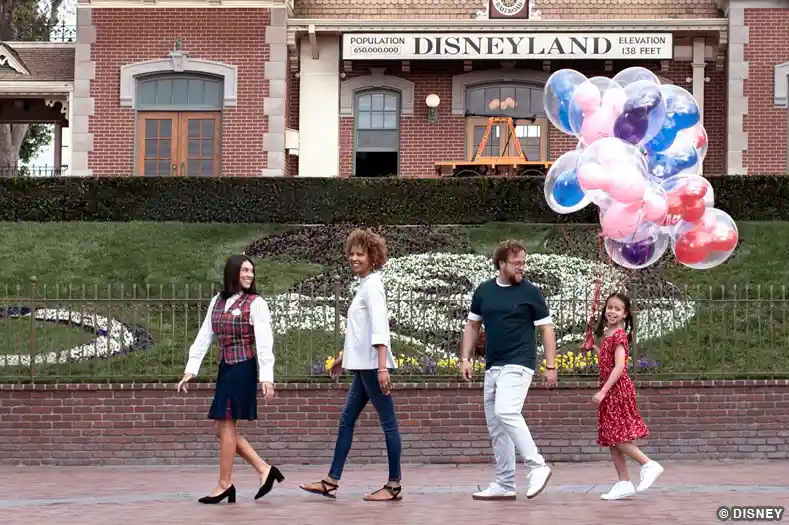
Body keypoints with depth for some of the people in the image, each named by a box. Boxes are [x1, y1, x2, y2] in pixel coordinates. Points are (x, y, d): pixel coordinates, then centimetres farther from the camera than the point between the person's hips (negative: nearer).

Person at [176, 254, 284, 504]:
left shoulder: (256, 303, -7)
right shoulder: (217, 301, 11)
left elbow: (264, 342, -12)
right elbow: (204, 336, 11)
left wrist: (266, 376, -19)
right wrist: (190, 370, 6)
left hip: (243, 368, -7)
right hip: (225, 368, 7)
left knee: (226, 425, -4)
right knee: (224, 428, 6)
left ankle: (224, 483, 5)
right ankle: (264, 470, 9)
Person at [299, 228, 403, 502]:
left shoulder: (372, 286, -11)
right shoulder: (364, 285, 16)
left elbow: (379, 329, -20)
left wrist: (382, 368, -26)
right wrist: (342, 357, 31)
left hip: (372, 366, -10)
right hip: (363, 366, 10)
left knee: (388, 422, -4)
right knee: (346, 420, 10)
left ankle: (394, 485, 0)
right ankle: (331, 481, 13)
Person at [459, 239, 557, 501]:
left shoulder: (530, 292, -3)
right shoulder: (483, 291, 9)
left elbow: (546, 329, 0)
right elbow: (472, 325, 18)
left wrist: (551, 366, -5)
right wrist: (465, 358, 9)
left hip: (518, 364, -6)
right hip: (492, 367, 6)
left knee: (506, 412, -26)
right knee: (495, 428, 7)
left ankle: (537, 466, -19)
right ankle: (504, 485, 14)